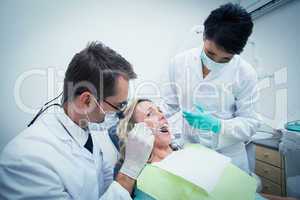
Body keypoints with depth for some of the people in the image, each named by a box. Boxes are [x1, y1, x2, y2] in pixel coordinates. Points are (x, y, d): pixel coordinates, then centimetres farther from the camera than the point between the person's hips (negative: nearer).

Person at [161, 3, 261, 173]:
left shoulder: (245, 73, -15)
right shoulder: (179, 63, -12)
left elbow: (250, 122, -11)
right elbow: (169, 104, -3)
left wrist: (217, 125, -27)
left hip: (229, 155, -1)